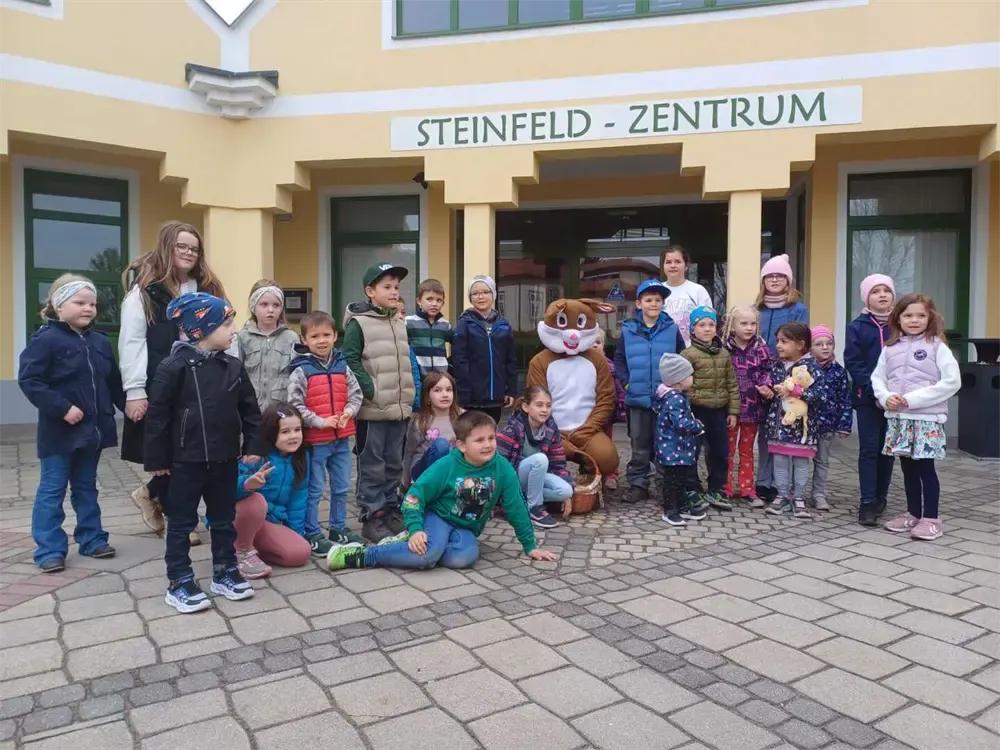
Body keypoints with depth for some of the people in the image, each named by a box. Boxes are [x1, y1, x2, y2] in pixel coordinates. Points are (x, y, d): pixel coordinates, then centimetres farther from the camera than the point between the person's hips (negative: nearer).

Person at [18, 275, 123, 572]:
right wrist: (62, 408, -22)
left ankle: (92, 539, 26)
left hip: (93, 428, 6)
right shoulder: (45, 339, -12)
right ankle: (50, 550, 12)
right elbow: (28, 380, -18)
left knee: (86, 488, 17)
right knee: (52, 490, 4)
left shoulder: (100, 341, 7)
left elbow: (113, 381, 14)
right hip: (60, 431, -6)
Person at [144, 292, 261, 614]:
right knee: (181, 522, 7)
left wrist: (252, 446, 6)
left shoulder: (234, 367, 3)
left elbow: (250, 409, 10)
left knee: (224, 519, 15)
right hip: (187, 460, -5)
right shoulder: (175, 367, -13)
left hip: (225, 459, 5)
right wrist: (157, 459, -9)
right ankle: (180, 582, 18)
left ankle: (225, 573, 29)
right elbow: (158, 415, -11)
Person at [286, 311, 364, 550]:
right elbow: (295, 405, -14)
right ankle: (312, 535, 16)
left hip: (342, 438, 5)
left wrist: (348, 412, -11)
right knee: (314, 490, 5)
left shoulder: (342, 366, 5)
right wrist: (321, 422, -19)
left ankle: (338, 528, 31)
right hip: (315, 439, -5)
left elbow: (355, 395, 8)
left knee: (341, 487, 16)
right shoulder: (301, 370, -10)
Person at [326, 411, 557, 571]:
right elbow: (415, 495, -13)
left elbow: (516, 508, -3)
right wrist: (415, 529, -27)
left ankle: (406, 546, -14)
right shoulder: (446, 466, -17)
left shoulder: (503, 469, -12)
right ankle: (362, 554, -21)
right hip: (437, 517, -3)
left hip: (466, 529, 3)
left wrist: (530, 546, 2)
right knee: (428, 552, -35)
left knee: (466, 557, -32)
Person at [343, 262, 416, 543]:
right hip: (372, 410, -7)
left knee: (394, 464, 14)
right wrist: (371, 391, -18)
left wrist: (410, 394, 10)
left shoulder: (400, 324, 14)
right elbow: (351, 362, -13)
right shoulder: (358, 323, -7)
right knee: (372, 466, 1)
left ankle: (392, 511, 25)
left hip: (399, 408, 7)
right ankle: (372, 518, 9)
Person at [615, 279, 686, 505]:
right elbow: (619, 360, 7)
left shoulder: (671, 329, -1)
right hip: (638, 398, 1)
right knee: (639, 445, 10)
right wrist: (626, 382, -4)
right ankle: (638, 484, 20)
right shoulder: (628, 330, 0)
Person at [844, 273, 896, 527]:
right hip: (867, 398, -2)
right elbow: (853, 363, -6)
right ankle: (867, 502, 0)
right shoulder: (857, 326, 1)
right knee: (869, 449, -2)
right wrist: (875, 391, -16)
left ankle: (881, 497, 22)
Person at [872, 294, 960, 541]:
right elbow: (877, 378, 11)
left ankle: (931, 519, 11)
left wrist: (913, 399, -16)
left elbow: (952, 381, -12)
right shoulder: (890, 347, 7)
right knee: (908, 468, 13)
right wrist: (886, 397, -10)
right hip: (898, 418, 4)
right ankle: (913, 514, 26)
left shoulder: (937, 346, -6)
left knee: (925, 468, -1)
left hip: (927, 419, -4)